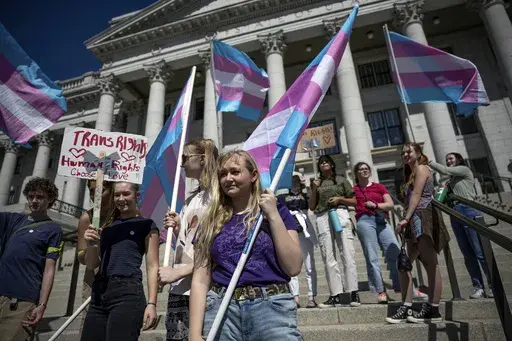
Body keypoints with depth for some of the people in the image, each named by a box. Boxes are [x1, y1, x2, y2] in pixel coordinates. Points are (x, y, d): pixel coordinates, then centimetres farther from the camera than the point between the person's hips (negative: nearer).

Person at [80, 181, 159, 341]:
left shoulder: (146, 225, 3)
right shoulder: (107, 226, 20)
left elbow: (152, 266, -2)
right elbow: (91, 265, 18)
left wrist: (151, 303, -12)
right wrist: (91, 244, -2)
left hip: (128, 292, -6)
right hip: (99, 293, 6)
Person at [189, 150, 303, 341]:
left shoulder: (276, 211, 3)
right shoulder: (211, 222, 7)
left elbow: (293, 267, -6)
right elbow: (200, 280, 4)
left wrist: (273, 215, -10)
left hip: (271, 307, -1)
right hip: (221, 309, 2)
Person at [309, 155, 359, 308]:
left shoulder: (341, 180, 16)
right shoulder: (316, 183, 20)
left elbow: (354, 201, 13)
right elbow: (311, 207, 15)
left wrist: (340, 199, -4)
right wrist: (314, 190, 3)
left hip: (340, 215, -2)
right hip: (322, 218, 2)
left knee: (347, 254, -9)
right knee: (328, 257, -3)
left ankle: (353, 293, -7)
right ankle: (335, 295, -1)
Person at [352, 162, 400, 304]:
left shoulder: (379, 187, 19)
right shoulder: (354, 189, 15)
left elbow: (390, 204, 10)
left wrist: (375, 205, -4)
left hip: (382, 221, 2)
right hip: (365, 221, -2)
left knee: (396, 252, -8)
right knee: (372, 258, -7)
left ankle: (402, 287, 1)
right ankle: (380, 291, -4)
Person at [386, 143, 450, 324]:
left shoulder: (421, 168, 0)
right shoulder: (411, 173, 26)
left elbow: (416, 195, -12)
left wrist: (406, 218, -17)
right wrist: (407, 221, 9)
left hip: (424, 217, -10)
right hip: (415, 221, 10)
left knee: (431, 265, -4)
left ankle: (433, 310, 3)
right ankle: (406, 308, 7)